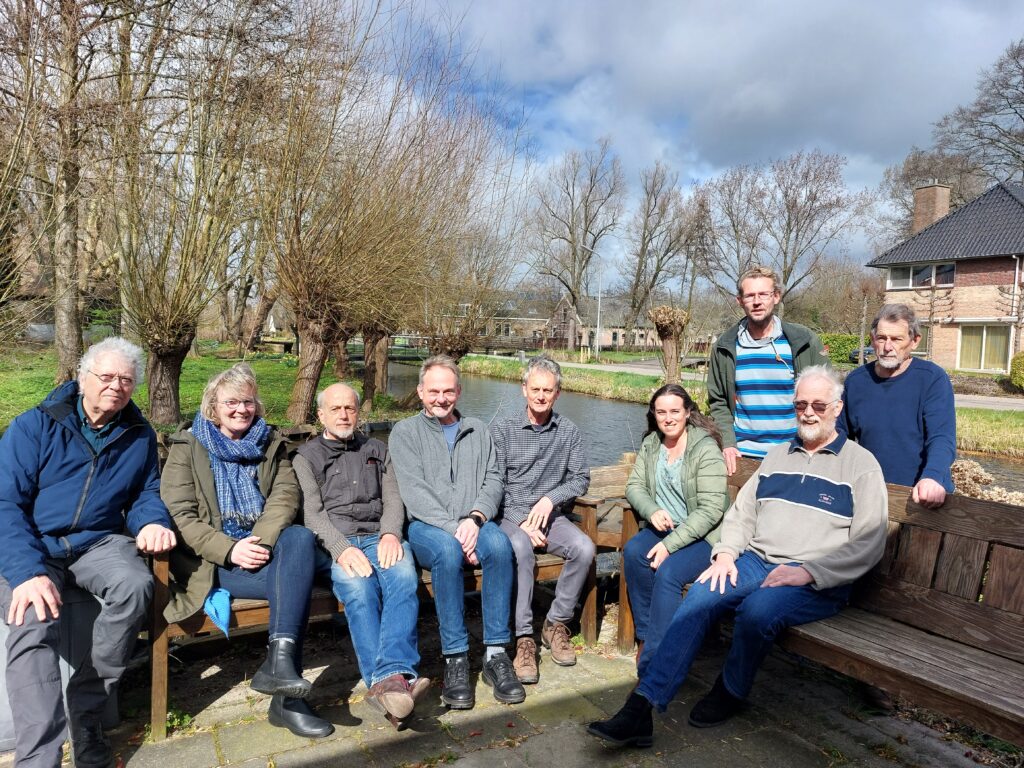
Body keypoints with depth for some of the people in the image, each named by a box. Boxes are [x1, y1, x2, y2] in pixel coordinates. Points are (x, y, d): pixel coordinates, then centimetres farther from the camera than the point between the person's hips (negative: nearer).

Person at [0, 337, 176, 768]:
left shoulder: (140, 436, 7)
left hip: (98, 543, 2)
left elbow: (146, 492, 16)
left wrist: (152, 521, -10)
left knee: (136, 585, -30)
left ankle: (85, 710, -12)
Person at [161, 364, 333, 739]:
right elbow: (180, 514, -4)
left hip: (263, 545, 3)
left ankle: (279, 662, -38)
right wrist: (230, 550, -19)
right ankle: (288, 697, -25)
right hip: (212, 558, -3)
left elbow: (286, 496, 0)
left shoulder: (272, 444, 16)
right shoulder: (187, 447, 8)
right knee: (294, 579, -30)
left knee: (301, 537, -32)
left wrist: (260, 542, -19)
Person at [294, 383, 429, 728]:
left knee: (404, 577, -33)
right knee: (358, 588, -36)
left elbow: (393, 499, 14)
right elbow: (312, 513, 1)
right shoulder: (307, 457, 16)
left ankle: (391, 676, -46)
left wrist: (391, 534, -10)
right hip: (333, 543, -2)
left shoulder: (377, 450, 25)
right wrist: (342, 548, -18)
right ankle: (390, 683, -43)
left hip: (379, 537, 2)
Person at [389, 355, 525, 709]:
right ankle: (455, 659, -25)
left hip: (474, 523, 3)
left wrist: (476, 518, -13)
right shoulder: (405, 432, 8)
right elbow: (414, 490, -6)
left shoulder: (478, 431, 19)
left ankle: (496, 654, -23)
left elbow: (493, 480, 8)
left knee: (499, 544, -31)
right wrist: (453, 529, -18)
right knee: (447, 550, -36)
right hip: (426, 526, -2)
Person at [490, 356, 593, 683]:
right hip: (512, 516, -2)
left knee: (584, 548, -26)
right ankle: (524, 637, -26)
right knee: (519, 547, -35)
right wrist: (522, 522, -13)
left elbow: (581, 478, 6)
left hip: (553, 516, 2)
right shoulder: (503, 430, 1)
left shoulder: (569, 431, 7)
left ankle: (556, 623, -6)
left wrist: (551, 499, -12)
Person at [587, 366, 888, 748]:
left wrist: (809, 572, -17)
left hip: (818, 583, -4)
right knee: (698, 597, -22)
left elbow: (869, 543, -6)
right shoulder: (777, 456, 19)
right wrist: (726, 553, -1)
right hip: (756, 560, 5)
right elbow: (742, 512, 18)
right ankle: (641, 709, -24)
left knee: (757, 609, -34)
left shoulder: (861, 464, 2)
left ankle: (730, 694, -3)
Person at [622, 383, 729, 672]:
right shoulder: (651, 444, 7)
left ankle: (650, 663, -20)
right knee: (632, 551, -24)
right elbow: (634, 485, 7)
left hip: (704, 536, -6)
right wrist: (652, 511, -16)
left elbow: (711, 510, -19)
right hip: (664, 527, 6)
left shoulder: (706, 450, -14)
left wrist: (670, 544, -23)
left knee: (668, 572, -31)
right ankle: (644, 635, -8)